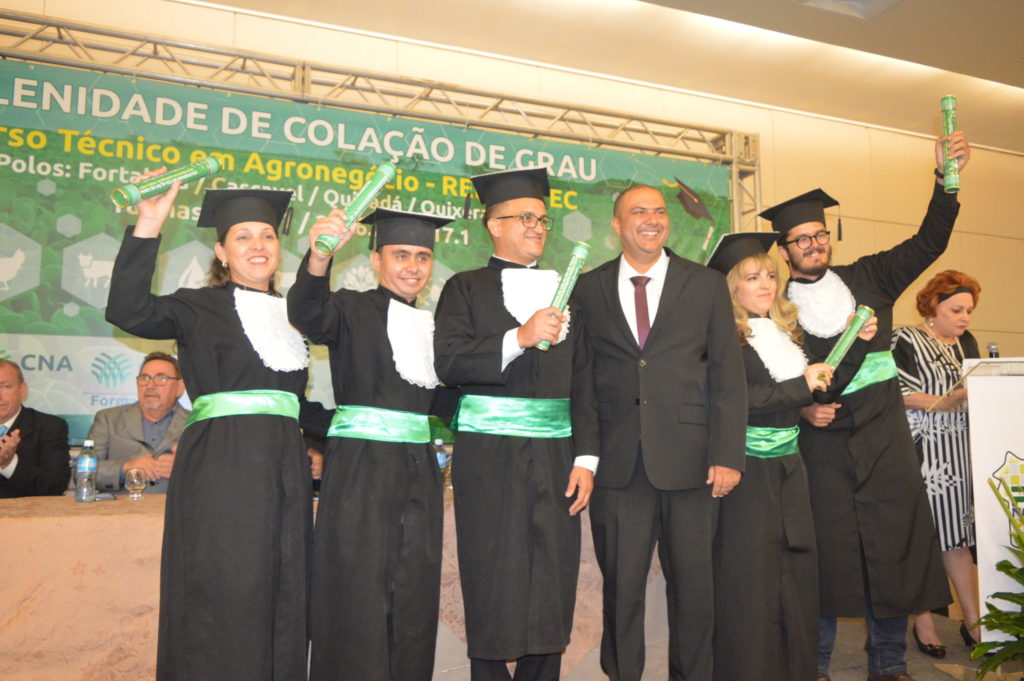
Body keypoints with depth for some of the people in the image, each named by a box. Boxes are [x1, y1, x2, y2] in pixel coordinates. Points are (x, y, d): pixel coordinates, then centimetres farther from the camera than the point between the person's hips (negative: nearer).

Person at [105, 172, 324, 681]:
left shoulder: (289, 313, 19)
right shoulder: (200, 307, 4)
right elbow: (128, 311, -16)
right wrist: (148, 227, -21)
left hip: (284, 467, 5)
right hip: (220, 464, -5)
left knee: (283, 597, 7)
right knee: (226, 596, -3)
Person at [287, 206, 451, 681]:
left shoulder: (431, 326, 15)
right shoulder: (353, 311, -2)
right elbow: (309, 315, -24)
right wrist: (318, 257, -43)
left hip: (419, 477, 5)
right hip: (359, 475, -5)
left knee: (413, 606, 10)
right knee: (357, 604, 1)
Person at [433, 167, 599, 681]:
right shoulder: (466, 288, 6)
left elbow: (583, 383, 10)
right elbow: (448, 363, -9)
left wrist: (585, 459, 1)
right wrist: (519, 338, -19)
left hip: (555, 457, 3)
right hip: (489, 458, -3)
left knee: (551, 591, 5)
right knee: (492, 588, 3)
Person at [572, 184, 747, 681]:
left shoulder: (707, 286, 6)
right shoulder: (589, 289, 7)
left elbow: (728, 375, 2)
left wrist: (727, 455, -6)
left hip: (689, 459, 0)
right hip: (619, 462, 0)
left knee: (693, 585, 10)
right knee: (621, 588, 8)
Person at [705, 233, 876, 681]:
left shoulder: (786, 332, 13)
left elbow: (826, 388, 16)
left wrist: (858, 343, 7)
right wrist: (798, 385, -19)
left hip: (788, 467, 7)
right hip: (746, 470, -7)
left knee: (797, 572, 12)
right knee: (751, 580, 0)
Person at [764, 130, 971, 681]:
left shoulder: (868, 279, 8)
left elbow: (928, 242, 1)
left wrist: (946, 179, -10)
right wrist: (801, 408, -16)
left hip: (883, 437, 3)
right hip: (821, 444, -2)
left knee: (893, 547, 5)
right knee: (826, 553, 3)